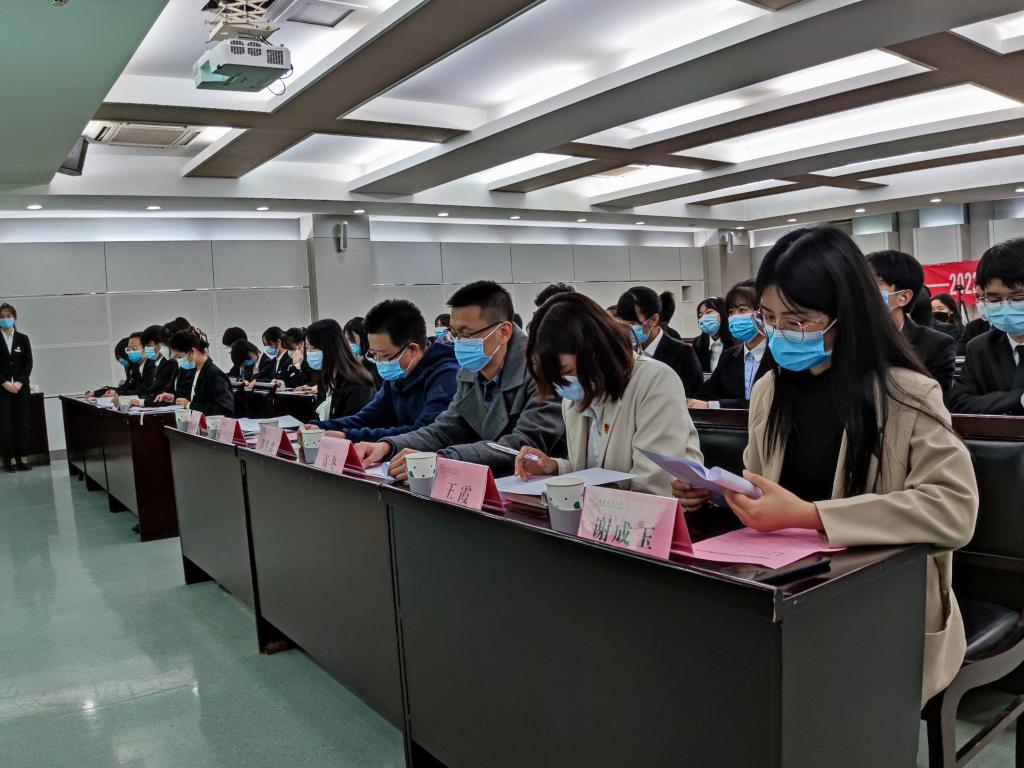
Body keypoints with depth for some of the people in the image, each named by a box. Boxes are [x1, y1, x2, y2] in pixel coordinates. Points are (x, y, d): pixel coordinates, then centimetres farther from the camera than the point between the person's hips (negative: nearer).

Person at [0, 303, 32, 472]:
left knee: (22, 422, 1)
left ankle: (23, 458, 5)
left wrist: (20, 382, -9)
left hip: (21, 387, 2)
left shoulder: (23, 339, 8)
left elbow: (29, 363, 3)